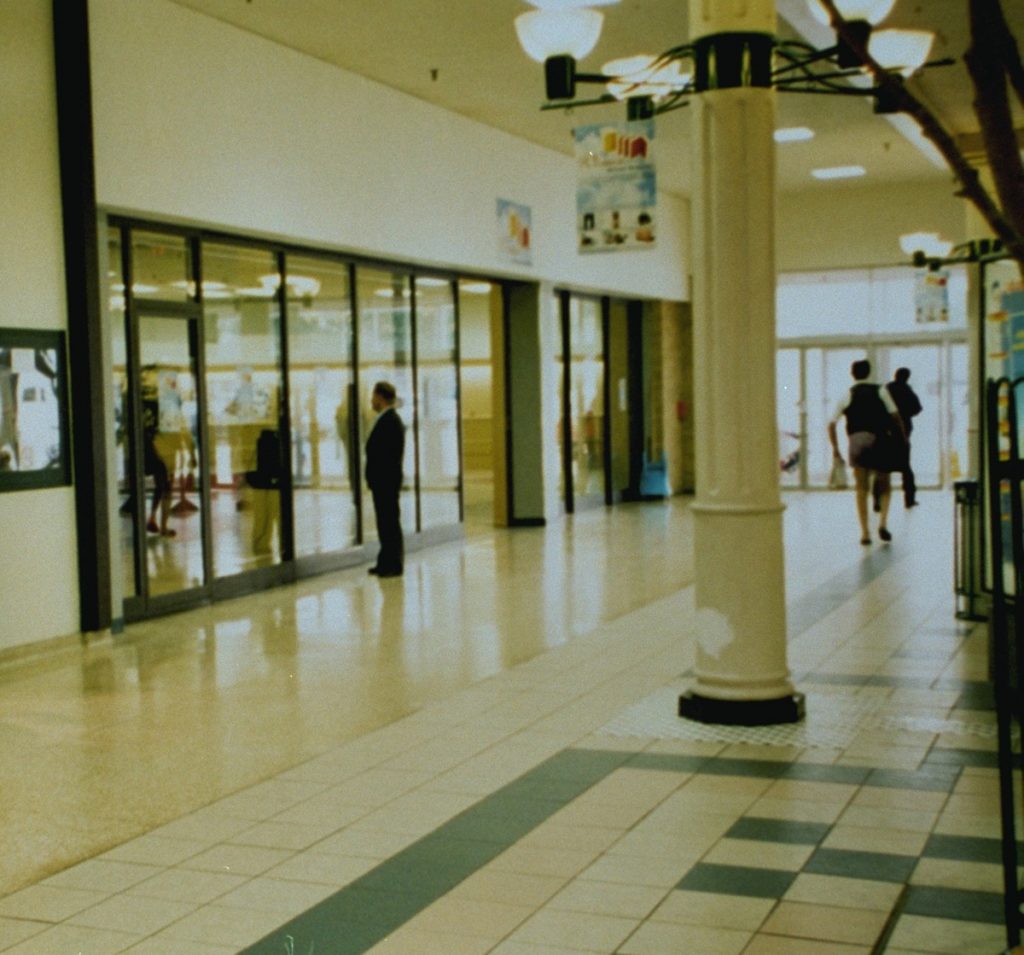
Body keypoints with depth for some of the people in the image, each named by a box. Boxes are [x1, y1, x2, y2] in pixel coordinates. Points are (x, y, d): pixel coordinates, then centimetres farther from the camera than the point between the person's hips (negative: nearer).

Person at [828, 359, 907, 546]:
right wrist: (903, 438, 9)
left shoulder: (847, 395, 6)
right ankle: (883, 521, -4)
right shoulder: (880, 391, 5)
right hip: (880, 441, 0)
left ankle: (865, 532, 3)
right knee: (884, 485, 16)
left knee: (862, 489, 8)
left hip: (857, 441, 0)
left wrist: (835, 448, 11)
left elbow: (831, 424, 2)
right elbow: (895, 415, -1)